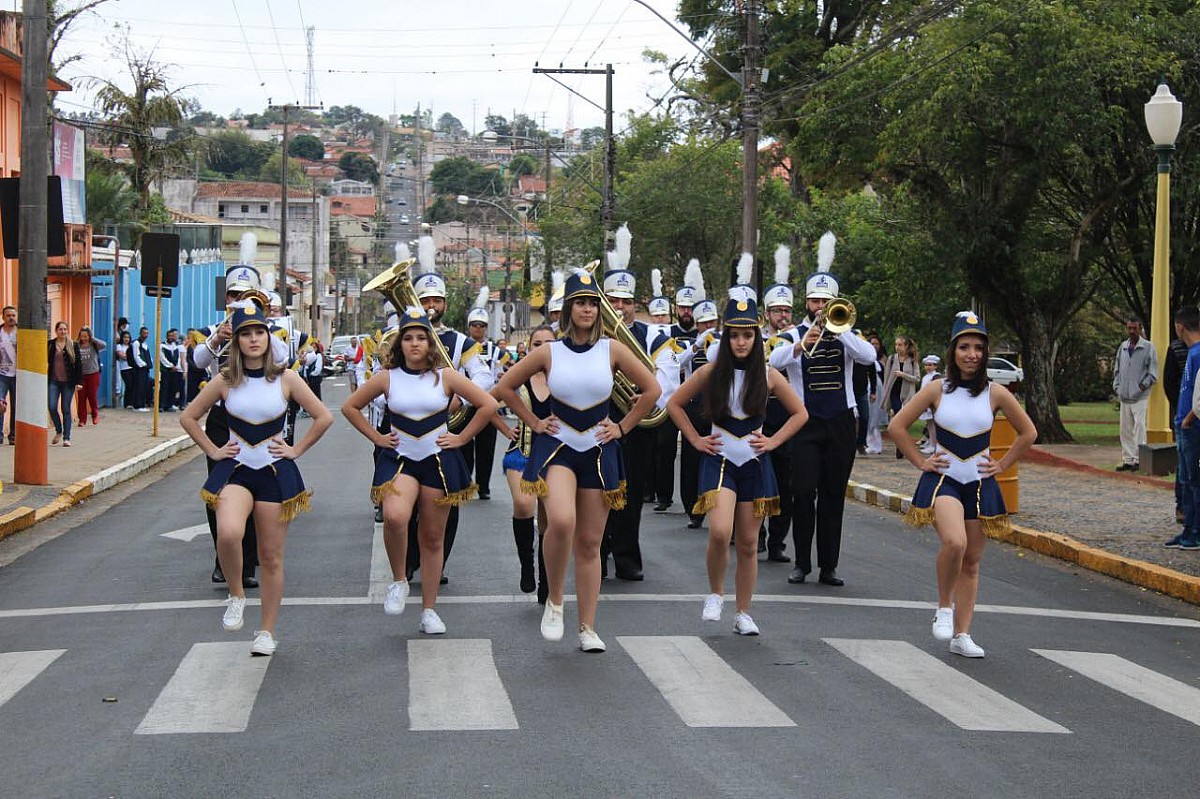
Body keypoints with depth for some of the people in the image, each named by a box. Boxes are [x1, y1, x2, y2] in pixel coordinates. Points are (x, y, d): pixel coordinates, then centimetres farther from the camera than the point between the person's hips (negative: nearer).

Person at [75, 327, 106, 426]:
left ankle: (95, 416, 24)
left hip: (93, 374, -1)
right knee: (81, 397, 1)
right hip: (81, 374, 1)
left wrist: (92, 339, -13)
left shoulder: (94, 345, 0)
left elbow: (104, 345, -19)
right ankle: (82, 419, 7)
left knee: (92, 396, 4)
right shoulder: (77, 346, 2)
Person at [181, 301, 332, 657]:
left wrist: (297, 450, 1)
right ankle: (236, 595, -3)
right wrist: (213, 451, 3)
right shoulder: (225, 381, 0)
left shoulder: (285, 379, -2)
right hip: (235, 469, 0)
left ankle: (267, 631, 18)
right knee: (228, 533, -30)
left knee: (271, 557, 5)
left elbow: (324, 417, 4)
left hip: (275, 471, 0)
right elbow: (188, 418, 11)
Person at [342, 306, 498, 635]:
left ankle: (429, 610, 16)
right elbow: (350, 407, 11)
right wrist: (376, 437, 5)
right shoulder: (386, 378, 0)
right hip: (399, 459, 0)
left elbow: (488, 405, 1)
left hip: (439, 460, 1)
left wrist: (461, 438, -1)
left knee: (432, 537, 5)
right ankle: (399, 580, -4)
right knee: (394, 517, -29)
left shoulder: (445, 376, -1)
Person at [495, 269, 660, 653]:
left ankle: (587, 629, 12)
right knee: (561, 521, -28)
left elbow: (652, 390, 7)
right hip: (558, 447, -2)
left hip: (598, 451, 2)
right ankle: (554, 601, -6)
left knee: (589, 543, 5)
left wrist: (623, 427, 5)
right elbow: (505, 387, 10)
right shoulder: (548, 353, -1)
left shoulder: (612, 349, 0)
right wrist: (534, 422, 6)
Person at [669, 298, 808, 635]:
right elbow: (674, 404, 9)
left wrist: (773, 441, 2)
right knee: (720, 531, -22)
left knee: (748, 543, 6)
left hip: (754, 462, 2)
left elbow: (800, 413, 12)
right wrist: (696, 440, 3)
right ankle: (715, 594, 2)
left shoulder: (768, 376, 1)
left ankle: (743, 614, 18)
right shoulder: (711, 372, -2)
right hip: (720, 459, -2)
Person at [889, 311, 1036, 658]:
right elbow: (897, 426, 3)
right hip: (943, 478, -3)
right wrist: (920, 461, 1)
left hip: (979, 483, 3)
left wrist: (1002, 464, 7)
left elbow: (1028, 433, 13)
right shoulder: (937, 389, -3)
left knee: (971, 561, 5)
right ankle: (944, 607, -4)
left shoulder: (995, 393, 0)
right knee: (954, 542, -28)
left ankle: (962, 635, 14)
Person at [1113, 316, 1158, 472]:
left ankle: (1139, 459, -8)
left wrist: (1143, 385, -13)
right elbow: (1117, 369, 20)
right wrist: (1116, 386, 8)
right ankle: (1128, 460, 13)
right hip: (1124, 396, 6)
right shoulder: (1123, 347, 14)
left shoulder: (1148, 347, -2)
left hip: (1140, 396, -6)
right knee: (1126, 430, 8)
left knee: (1139, 427, -10)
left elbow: (1153, 373, -3)